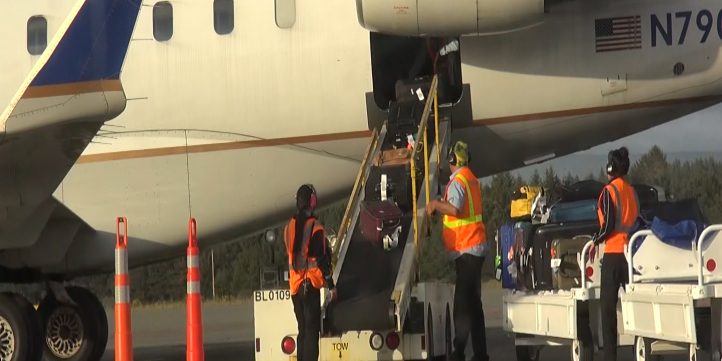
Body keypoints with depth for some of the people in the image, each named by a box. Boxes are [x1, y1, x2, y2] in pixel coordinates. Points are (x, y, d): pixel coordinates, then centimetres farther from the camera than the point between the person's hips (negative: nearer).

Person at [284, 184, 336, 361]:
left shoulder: (289, 227, 7)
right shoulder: (315, 228, -12)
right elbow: (322, 259, -13)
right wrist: (331, 285, -7)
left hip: (295, 285, 6)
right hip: (311, 285, -6)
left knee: (302, 330, 13)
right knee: (312, 330, -6)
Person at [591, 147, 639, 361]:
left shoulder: (609, 191, -9)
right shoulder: (632, 191, 12)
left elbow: (608, 224, -13)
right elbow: (636, 221, 15)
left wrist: (596, 241, 1)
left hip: (614, 251, -6)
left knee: (608, 305, -4)